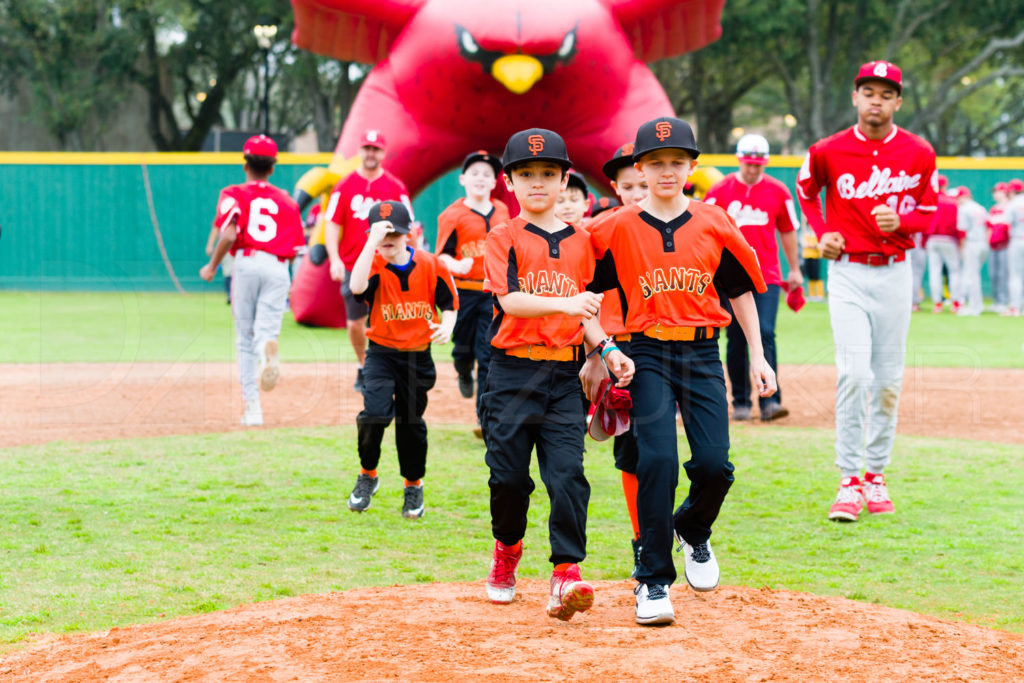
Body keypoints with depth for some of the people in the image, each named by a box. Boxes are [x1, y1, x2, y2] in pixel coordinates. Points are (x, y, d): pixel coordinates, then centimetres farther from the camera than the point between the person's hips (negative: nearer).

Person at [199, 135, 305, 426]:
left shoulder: (234, 195, 7)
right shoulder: (286, 201, 16)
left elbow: (229, 235, -10)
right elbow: (294, 250, 11)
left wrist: (212, 267, 2)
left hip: (246, 264, -1)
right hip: (278, 268, 1)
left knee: (245, 340, 10)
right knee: (265, 329, -4)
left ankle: (252, 408, 5)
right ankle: (269, 348, -44)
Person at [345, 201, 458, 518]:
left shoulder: (431, 265, -4)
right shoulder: (374, 265, -10)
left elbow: (449, 301, 7)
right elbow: (357, 286, -33)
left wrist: (447, 325, -14)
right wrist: (373, 241, -34)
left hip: (418, 356, 2)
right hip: (382, 353, -2)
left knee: (411, 421, 11)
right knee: (374, 414, -20)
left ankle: (413, 485, 32)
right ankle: (368, 475, 5)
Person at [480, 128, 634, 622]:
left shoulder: (579, 241, 12)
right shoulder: (504, 238, -1)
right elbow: (510, 301, -16)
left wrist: (607, 350, 1)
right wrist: (563, 303, -32)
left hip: (564, 375, 2)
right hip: (513, 372, -2)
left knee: (567, 474, -9)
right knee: (509, 474, 3)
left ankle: (566, 574, -11)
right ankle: (507, 548, 31)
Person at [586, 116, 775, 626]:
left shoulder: (714, 224, 5)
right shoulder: (618, 229, 1)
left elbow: (740, 289, 13)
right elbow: (594, 296, 8)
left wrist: (757, 355, 11)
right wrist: (595, 357, 6)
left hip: (703, 353, 2)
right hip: (648, 354, -2)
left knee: (714, 463, -7)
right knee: (657, 459, -15)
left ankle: (693, 532, 28)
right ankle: (653, 581, -7)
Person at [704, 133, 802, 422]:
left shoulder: (778, 192, 6)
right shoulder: (720, 191, 2)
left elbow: (787, 231, 15)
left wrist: (795, 270, 17)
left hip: (767, 276, 0)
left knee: (765, 334, -13)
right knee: (736, 341, 4)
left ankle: (770, 401, -16)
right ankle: (740, 403, 14)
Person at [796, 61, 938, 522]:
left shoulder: (919, 154, 0)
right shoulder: (828, 152, -2)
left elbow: (928, 212, 8)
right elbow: (806, 190, 18)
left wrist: (899, 220, -13)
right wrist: (821, 232, 3)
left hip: (894, 272, 2)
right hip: (847, 272, -2)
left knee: (888, 379, 6)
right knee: (852, 373, -13)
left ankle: (876, 475, 19)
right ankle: (849, 481, -9)